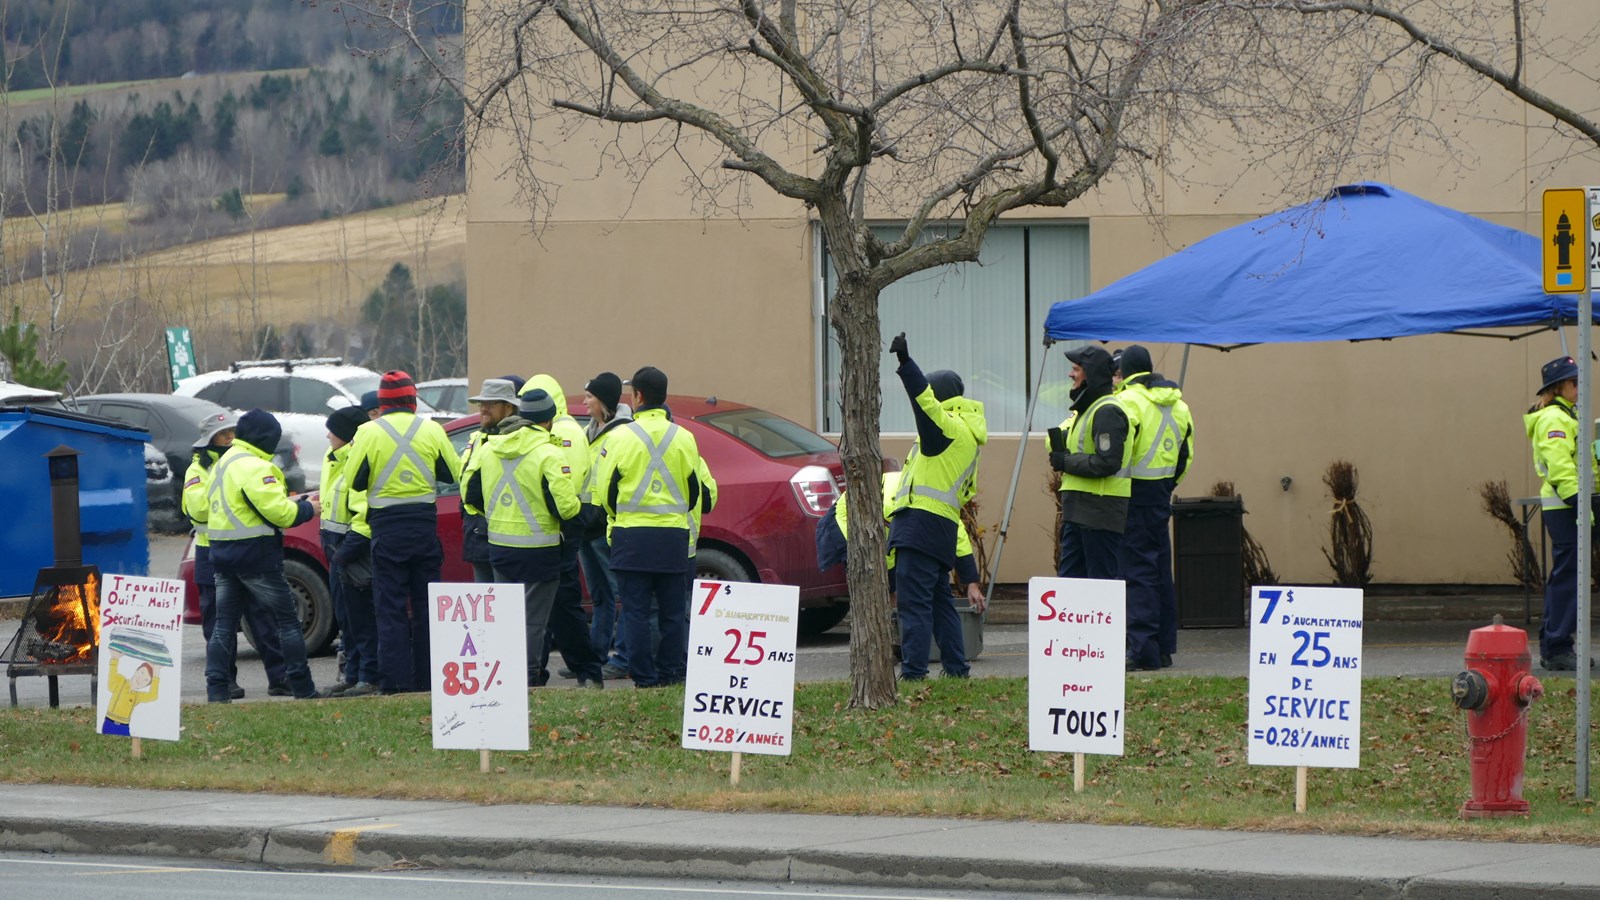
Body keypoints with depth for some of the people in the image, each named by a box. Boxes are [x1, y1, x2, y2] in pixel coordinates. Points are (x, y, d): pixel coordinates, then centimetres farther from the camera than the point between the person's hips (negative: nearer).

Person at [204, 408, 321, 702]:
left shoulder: (223, 464, 15)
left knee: (224, 623, 7)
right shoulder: (253, 468, -16)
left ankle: (216, 687, -2)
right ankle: (302, 688, 4)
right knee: (287, 621, 2)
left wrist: (285, 501, 14)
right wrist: (306, 509, -2)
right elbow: (278, 511, -20)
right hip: (255, 555, -8)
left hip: (223, 554, 8)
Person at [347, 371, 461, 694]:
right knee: (426, 605, 11)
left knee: (391, 607, 1)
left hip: (387, 528, -2)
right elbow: (454, 473, 6)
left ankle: (397, 682, -5)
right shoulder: (431, 430, 0)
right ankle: (429, 677, 13)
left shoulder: (369, 433, -7)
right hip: (424, 525, 2)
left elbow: (354, 481, -2)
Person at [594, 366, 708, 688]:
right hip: (674, 536, 3)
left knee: (636, 610, 0)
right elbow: (695, 490, 13)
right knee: (673, 611, 9)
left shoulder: (622, 437, -6)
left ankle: (644, 677, -2)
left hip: (632, 536, -3)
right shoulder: (684, 438, 4)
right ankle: (672, 671, 8)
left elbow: (605, 490, 0)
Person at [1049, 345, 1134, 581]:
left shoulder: (1107, 413, -14)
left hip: (1101, 509, -11)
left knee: (1104, 578, -7)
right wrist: (1061, 442, 7)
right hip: (1079, 511, 11)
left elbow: (1108, 462, -23)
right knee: (1069, 576, 11)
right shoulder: (1086, 409, 19)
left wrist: (1066, 462, -15)